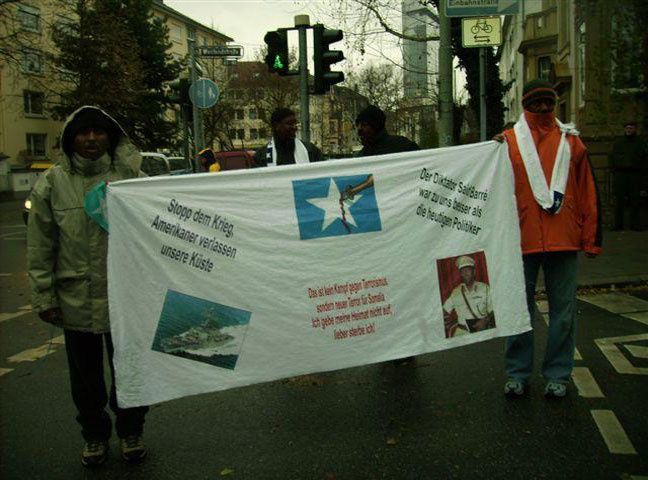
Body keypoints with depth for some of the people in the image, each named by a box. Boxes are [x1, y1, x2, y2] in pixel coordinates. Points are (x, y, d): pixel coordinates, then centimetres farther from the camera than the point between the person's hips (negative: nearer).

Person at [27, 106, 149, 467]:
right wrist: (44, 297, -3)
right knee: (86, 374, 16)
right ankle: (95, 435, 36)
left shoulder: (130, 177, -2)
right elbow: (40, 247, 0)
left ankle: (131, 431, 35)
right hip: (76, 299, 1)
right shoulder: (53, 183, -1)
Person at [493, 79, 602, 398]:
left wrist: (591, 239, 5)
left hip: (563, 239, 1)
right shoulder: (508, 141, 6)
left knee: (563, 311, 6)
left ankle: (557, 375, 19)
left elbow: (587, 192, 8)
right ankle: (517, 374, 19)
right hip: (522, 240, -1)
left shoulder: (570, 141, 9)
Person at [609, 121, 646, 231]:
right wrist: (613, 170, 3)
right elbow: (612, 159, 16)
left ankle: (635, 223, 3)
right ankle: (618, 223, 0)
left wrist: (642, 173, -3)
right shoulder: (617, 144, 17)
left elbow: (644, 160, 9)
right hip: (620, 174, 1)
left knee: (635, 200, -2)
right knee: (619, 200, -3)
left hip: (635, 174, -1)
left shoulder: (640, 144, 14)